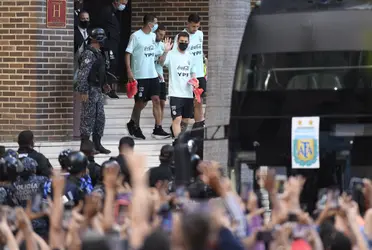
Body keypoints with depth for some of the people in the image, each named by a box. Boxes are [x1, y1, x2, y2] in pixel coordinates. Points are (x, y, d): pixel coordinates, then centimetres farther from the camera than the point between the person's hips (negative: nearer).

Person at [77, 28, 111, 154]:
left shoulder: (97, 53, 13)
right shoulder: (89, 53, -17)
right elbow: (82, 74, -21)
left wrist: (103, 84, 20)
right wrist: (83, 91, -24)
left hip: (97, 90, 10)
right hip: (90, 91, -10)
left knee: (100, 118, 13)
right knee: (88, 118, -4)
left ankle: (97, 144, 20)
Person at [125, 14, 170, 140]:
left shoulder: (153, 36, 12)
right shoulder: (136, 36, -9)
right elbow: (128, 54, -8)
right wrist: (129, 71, -15)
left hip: (152, 74, 6)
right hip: (140, 76, -6)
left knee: (156, 100, -4)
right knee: (140, 103, 2)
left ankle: (158, 129, -6)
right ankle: (133, 124, 24)